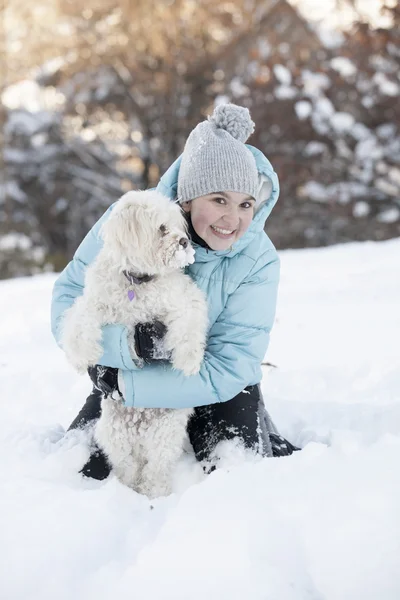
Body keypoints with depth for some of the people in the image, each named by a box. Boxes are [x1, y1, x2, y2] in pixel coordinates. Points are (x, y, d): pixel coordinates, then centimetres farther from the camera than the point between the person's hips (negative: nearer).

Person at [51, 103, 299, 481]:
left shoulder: (258, 261, -23)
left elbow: (227, 369, -25)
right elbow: (65, 305, -21)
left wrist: (125, 385, -29)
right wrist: (130, 341, -41)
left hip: (212, 390, -1)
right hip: (125, 379, 1)